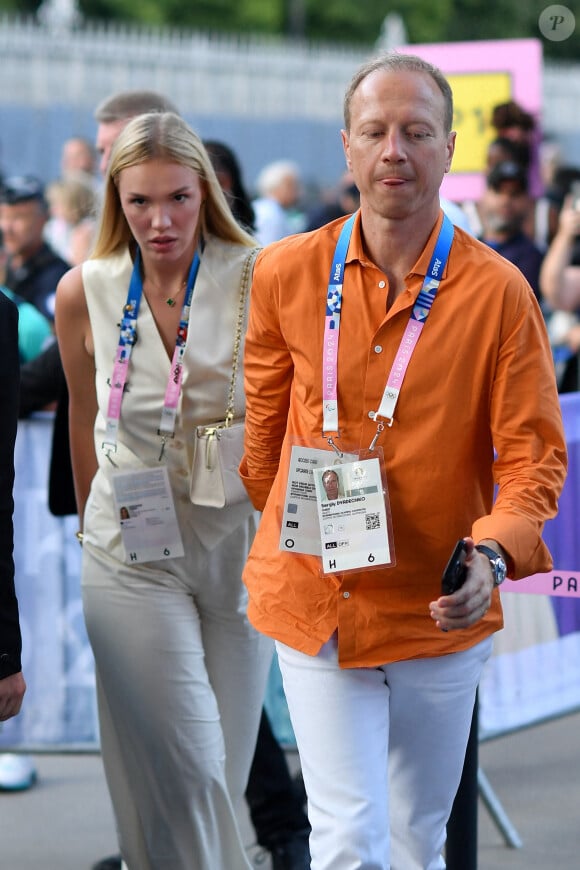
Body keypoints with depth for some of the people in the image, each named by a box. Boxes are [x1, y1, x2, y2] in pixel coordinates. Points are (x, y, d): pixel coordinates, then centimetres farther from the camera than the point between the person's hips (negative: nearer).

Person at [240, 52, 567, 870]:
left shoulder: (498, 291, -9)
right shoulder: (285, 275, -2)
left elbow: (535, 454, -7)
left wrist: (493, 553, -25)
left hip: (441, 611, 0)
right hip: (315, 607, 0)